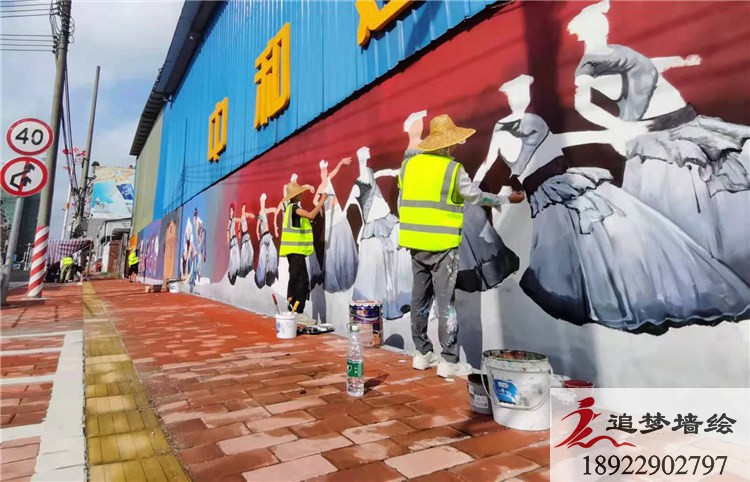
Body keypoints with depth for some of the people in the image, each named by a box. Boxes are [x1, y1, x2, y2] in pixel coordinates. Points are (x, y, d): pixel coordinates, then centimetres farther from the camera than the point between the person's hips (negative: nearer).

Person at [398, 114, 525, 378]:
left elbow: (402, 202, 10)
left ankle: (422, 353, 22)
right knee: (445, 301, 0)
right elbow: (476, 196, 3)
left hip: (416, 242, 6)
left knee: (420, 298, 12)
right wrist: (507, 199, 17)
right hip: (442, 245, -5)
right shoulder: (453, 169, -9)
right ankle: (449, 361, 6)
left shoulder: (409, 164, 6)